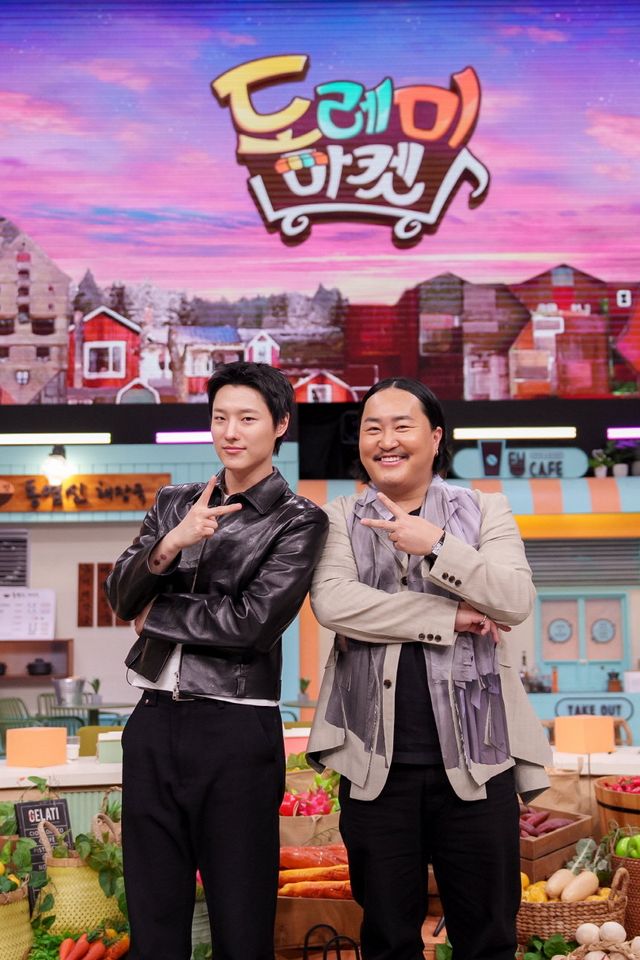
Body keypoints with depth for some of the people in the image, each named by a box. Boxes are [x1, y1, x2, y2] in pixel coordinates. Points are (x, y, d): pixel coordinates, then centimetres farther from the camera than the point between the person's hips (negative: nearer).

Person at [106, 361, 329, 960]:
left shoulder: (298, 521, -2)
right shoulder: (174, 504, 13)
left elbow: (252, 621, -14)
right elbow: (120, 595, 2)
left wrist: (155, 612, -2)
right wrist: (171, 543, -17)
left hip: (237, 731, -4)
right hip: (153, 723, 4)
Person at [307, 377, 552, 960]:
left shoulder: (484, 511, 7)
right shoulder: (342, 519, 6)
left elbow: (516, 602, -8)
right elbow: (332, 603, -12)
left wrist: (437, 546, -17)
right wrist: (449, 617, -14)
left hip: (475, 757, 0)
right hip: (376, 759, 0)